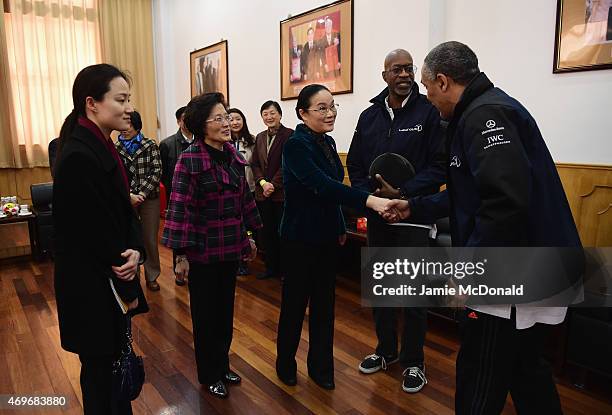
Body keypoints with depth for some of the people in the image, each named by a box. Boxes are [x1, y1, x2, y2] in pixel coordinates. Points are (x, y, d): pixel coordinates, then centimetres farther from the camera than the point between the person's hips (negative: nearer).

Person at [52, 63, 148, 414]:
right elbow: (93, 234, -22)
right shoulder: (78, 157, -24)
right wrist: (127, 288, -10)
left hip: (110, 279, 8)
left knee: (113, 363, 23)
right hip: (92, 286, -8)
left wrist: (135, 250, -14)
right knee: (101, 369, 12)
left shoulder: (102, 147, 5)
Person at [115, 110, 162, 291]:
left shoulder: (150, 145, 0)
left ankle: (152, 276, 23)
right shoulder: (115, 148, 2)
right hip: (126, 200, 1)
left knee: (150, 239, 8)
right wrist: (129, 195, -14)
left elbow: (156, 171, -5)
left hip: (150, 198, 0)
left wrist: (142, 194, -13)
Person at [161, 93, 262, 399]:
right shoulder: (189, 160, -15)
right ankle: (210, 375, 30)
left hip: (230, 248, 6)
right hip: (203, 251, -6)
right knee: (205, 313, 11)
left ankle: (223, 365, 38)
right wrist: (181, 254, -18)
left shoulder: (233, 156, 3)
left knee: (226, 309, 18)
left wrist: (248, 237, 14)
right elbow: (180, 209, -17)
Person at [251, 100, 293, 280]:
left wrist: (273, 184, -14)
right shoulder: (260, 137, 13)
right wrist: (263, 182, -6)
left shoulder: (289, 135, -6)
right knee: (267, 231, 11)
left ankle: (285, 268, 15)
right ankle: (271, 267, 24)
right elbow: (255, 164, 11)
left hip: (281, 193, -6)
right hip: (262, 192, 6)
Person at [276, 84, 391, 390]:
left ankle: (321, 366, 28)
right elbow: (322, 185, -31)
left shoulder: (328, 142, 8)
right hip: (301, 236, -7)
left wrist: (340, 227, 17)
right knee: (295, 301, 8)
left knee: (324, 302, 13)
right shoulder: (297, 145, -17)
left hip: (327, 235, 7)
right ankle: (285, 362, 29)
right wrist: (369, 200, -41)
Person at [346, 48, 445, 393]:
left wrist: (403, 193, -19)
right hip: (377, 214, 5)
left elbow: (441, 167, -11)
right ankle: (386, 350, 35)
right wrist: (369, 195, -6)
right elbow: (354, 165, 10)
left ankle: (413, 361, 24)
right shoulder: (369, 116, 9)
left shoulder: (429, 111, -6)